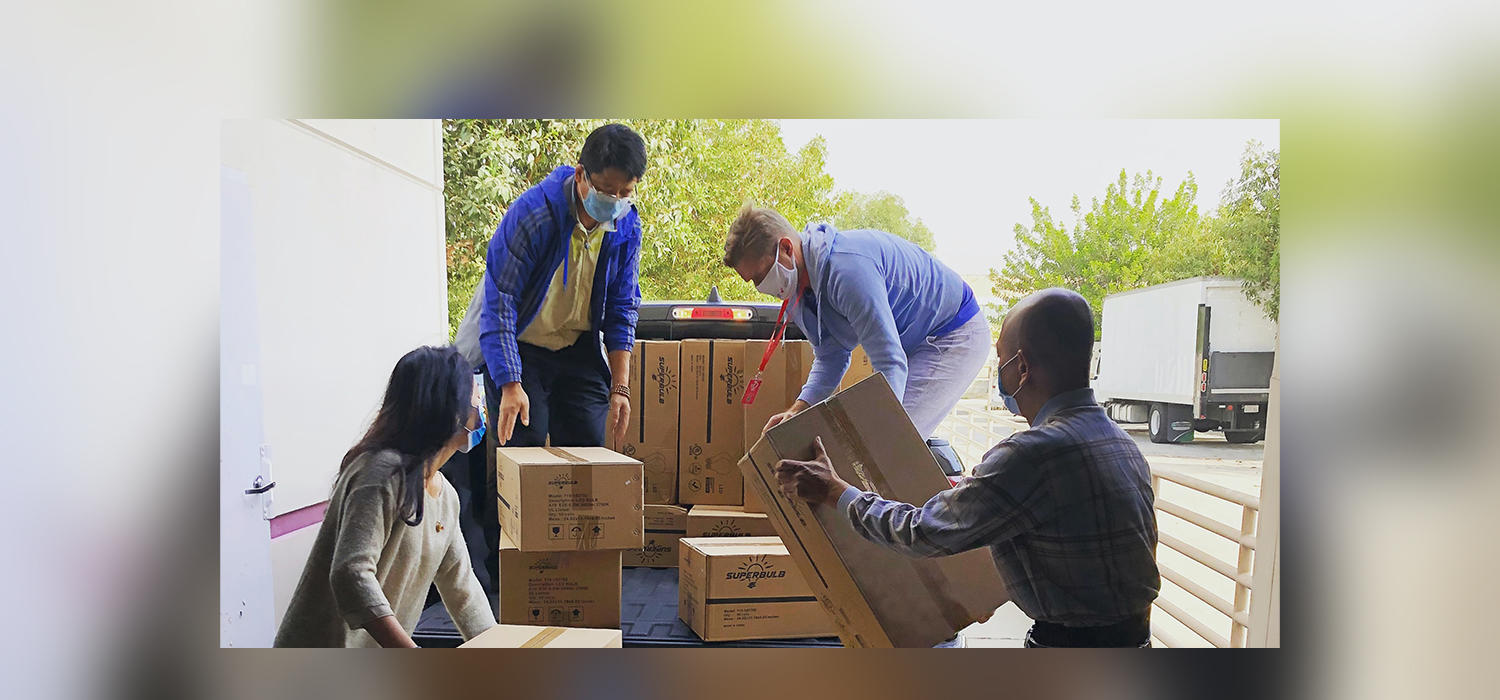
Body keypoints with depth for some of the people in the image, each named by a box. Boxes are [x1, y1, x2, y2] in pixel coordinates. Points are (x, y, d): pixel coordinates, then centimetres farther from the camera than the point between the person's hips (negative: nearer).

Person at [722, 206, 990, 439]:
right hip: (914, 342, 10)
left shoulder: (847, 268, -34)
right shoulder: (797, 285, -2)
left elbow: (890, 362, -36)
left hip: (957, 337, -10)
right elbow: (830, 357, 4)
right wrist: (798, 409, -12)